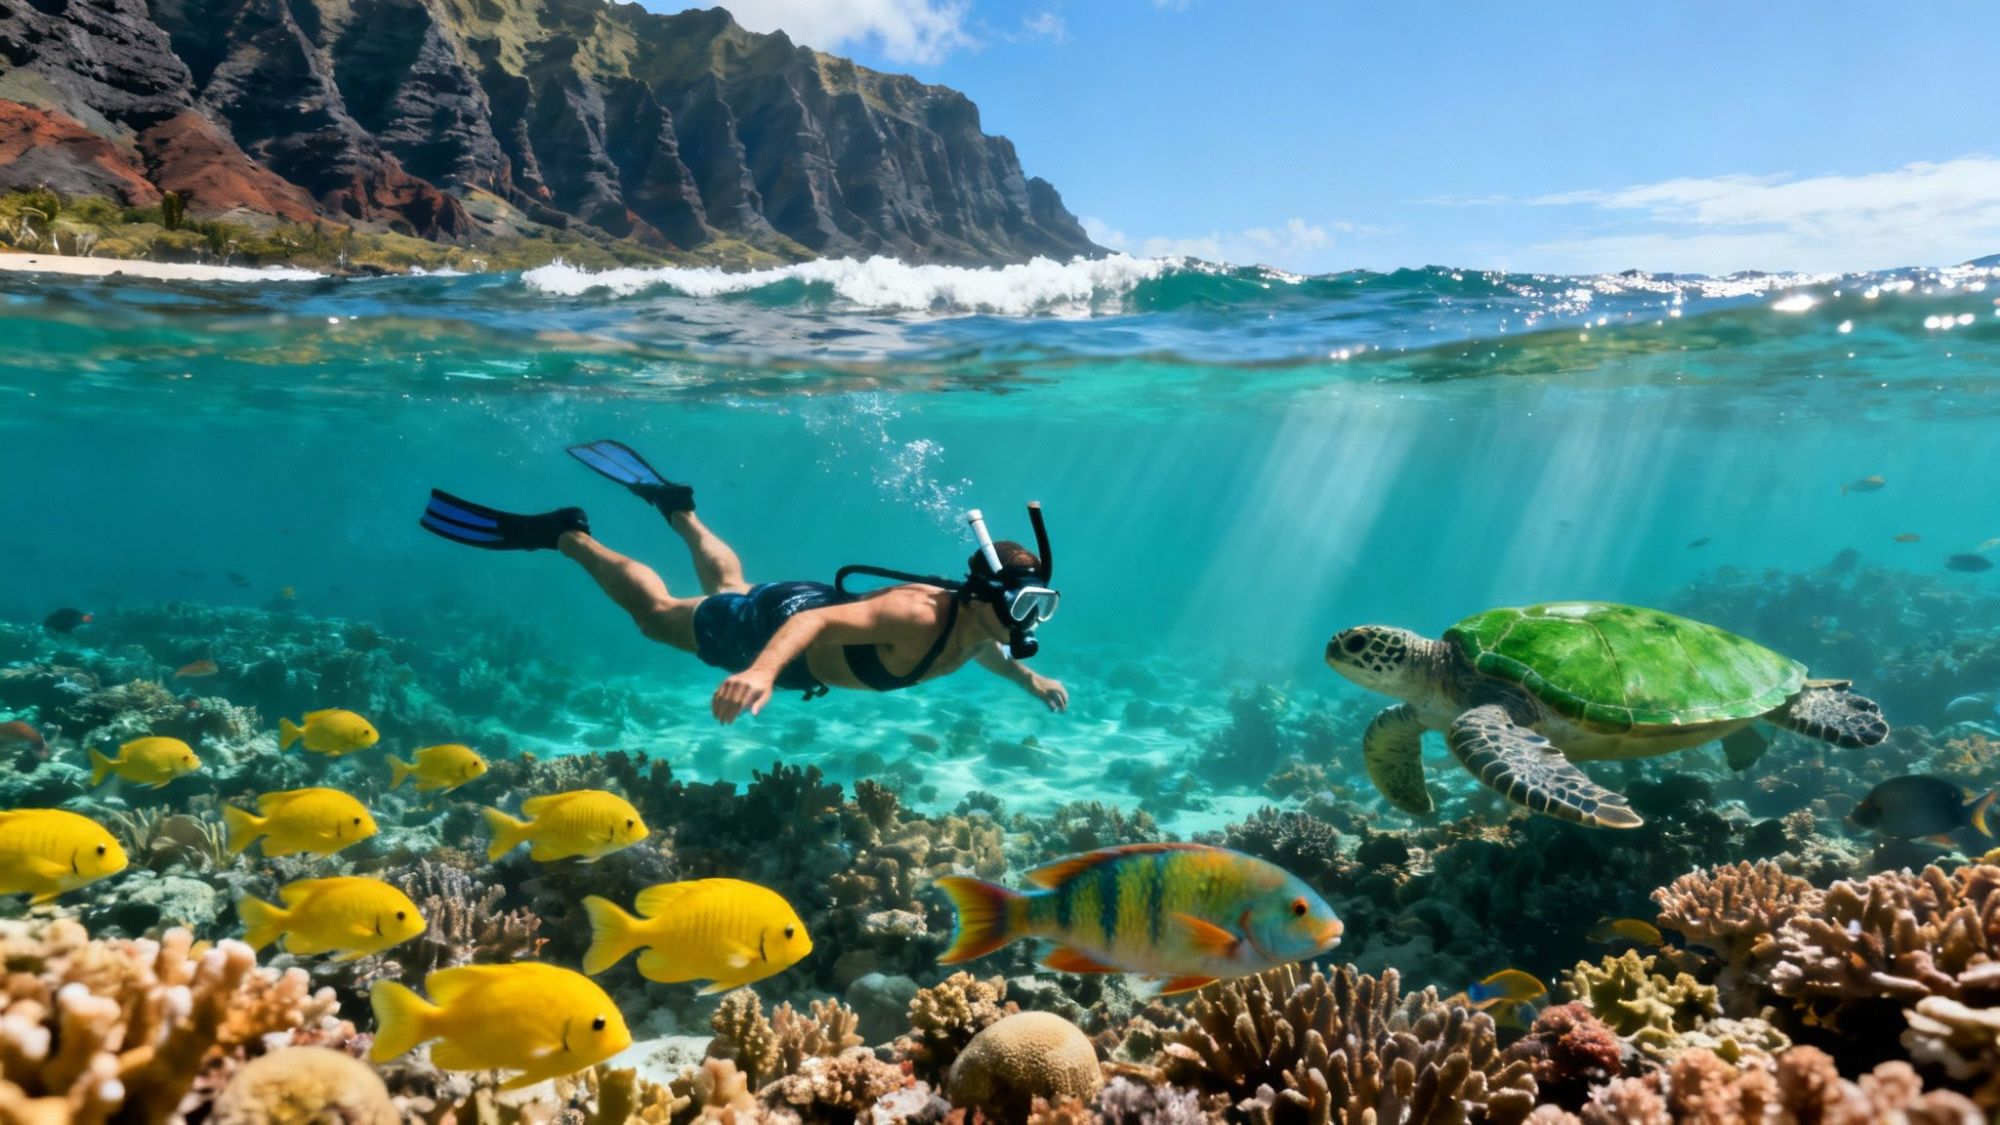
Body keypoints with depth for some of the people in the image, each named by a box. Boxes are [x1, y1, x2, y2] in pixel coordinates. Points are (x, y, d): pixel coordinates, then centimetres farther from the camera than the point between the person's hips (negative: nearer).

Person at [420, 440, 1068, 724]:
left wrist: (1028, 679, 3)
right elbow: (816, 623, -50)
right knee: (655, 612, 14)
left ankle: (676, 507, 55)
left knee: (728, 587, 37)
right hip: (777, 621, -7)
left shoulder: (981, 627, -14)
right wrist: (762, 670, -66)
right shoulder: (920, 615, -41)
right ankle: (564, 536, 27)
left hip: (815, 607, 8)